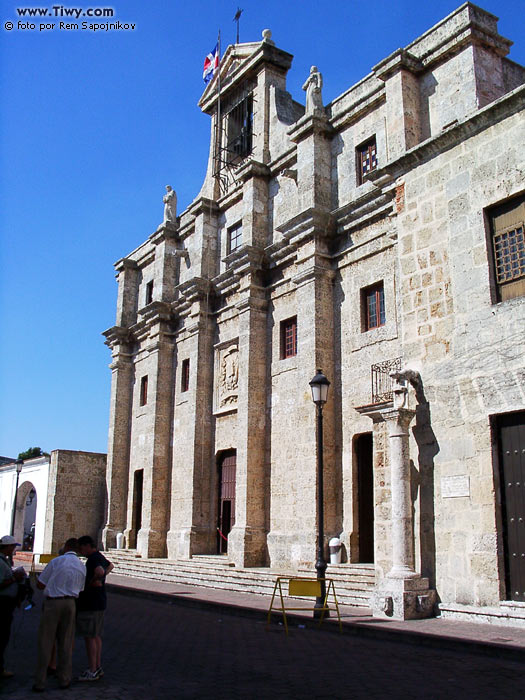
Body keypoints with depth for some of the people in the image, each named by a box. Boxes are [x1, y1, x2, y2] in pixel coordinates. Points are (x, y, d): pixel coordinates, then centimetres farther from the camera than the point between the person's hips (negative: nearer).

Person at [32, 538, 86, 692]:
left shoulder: (56, 562, -9)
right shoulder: (82, 567, 6)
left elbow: (40, 584, -3)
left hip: (52, 603, -4)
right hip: (70, 603, 4)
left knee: (45, 642, 4)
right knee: (66, 643, 13)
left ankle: (40, 682, 7)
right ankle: (64, 679, 18)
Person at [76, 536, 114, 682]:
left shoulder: (93, 559, -17)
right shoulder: (100, 557, 14)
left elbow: (100, 572, -38)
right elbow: (110, 566, 36)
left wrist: (91, 582, -21)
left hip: (90, 604, -10)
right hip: (99, 603, 10)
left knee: (89, 637, -5)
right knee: (96, 636, 15)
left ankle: (92, 671, -2)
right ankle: (98, 668, 21)